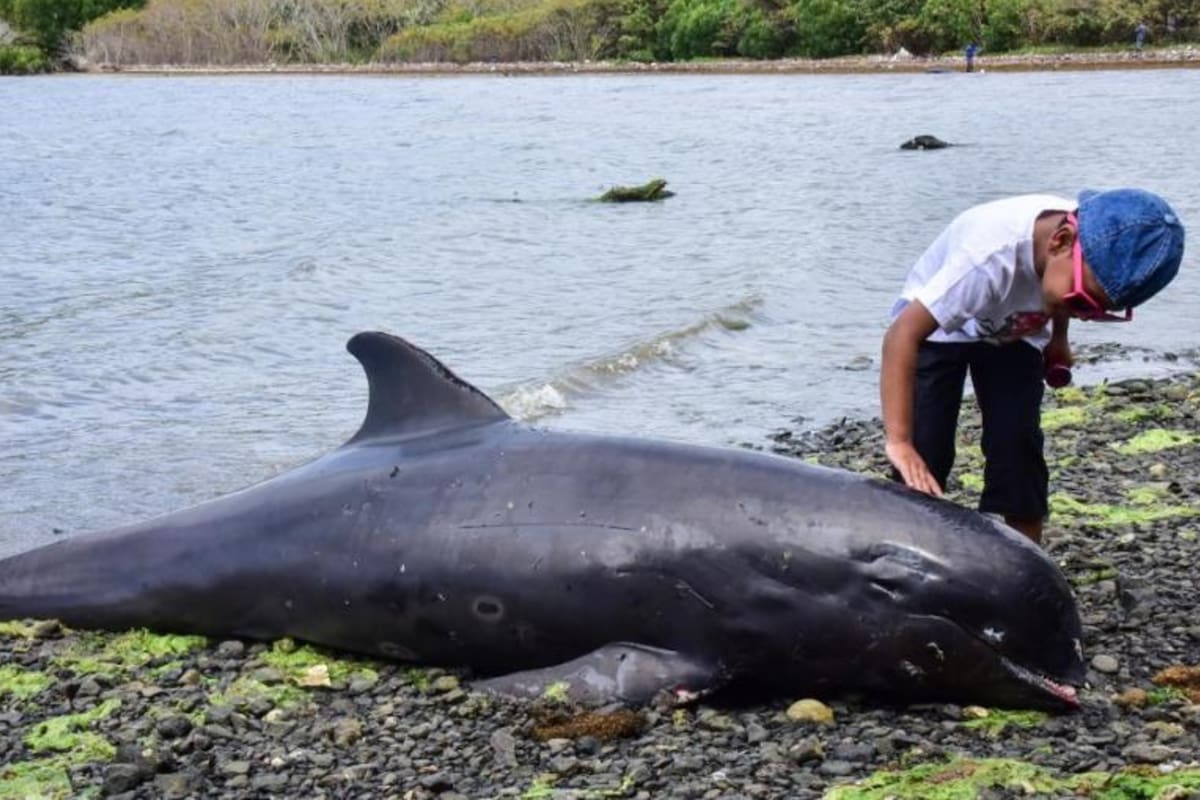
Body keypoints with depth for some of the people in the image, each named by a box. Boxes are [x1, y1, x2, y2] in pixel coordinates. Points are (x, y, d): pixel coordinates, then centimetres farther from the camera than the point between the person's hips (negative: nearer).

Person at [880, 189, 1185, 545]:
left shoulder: (1098, 253, -26)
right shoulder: (992, 253, -45)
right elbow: (903, 334, -47)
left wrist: (1058, 339, 13)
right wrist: (899, 441, -52)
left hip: (1012, 334, 4)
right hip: (937, 328, -4)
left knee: (1018, 448, -8)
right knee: (921, 462, -15)